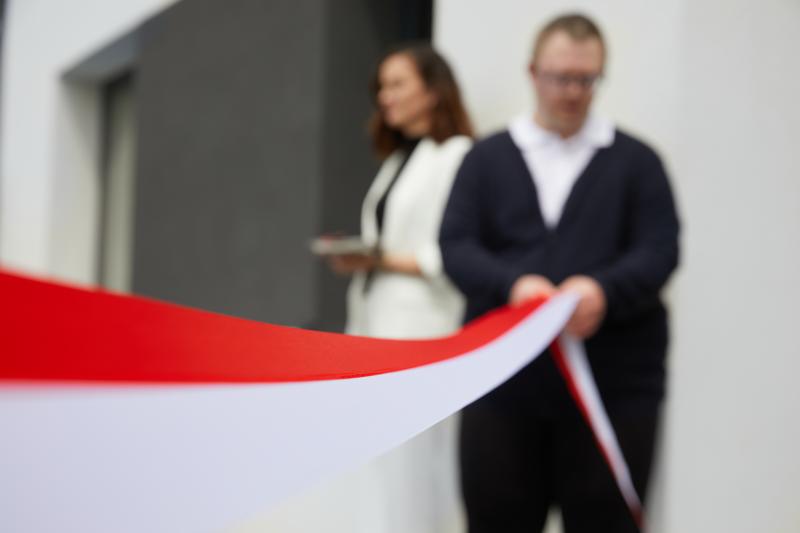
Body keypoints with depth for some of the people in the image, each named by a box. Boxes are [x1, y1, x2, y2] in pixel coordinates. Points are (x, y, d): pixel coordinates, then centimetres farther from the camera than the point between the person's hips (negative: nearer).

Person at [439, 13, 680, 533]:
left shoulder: (635, 160, 8)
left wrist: (604, 290, -23)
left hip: (613, 385, -1)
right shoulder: (488, 157, 10)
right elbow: (456, 246, 0)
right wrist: (513, 285, -20)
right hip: (503, 380, 1)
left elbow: (659, 251, -2)